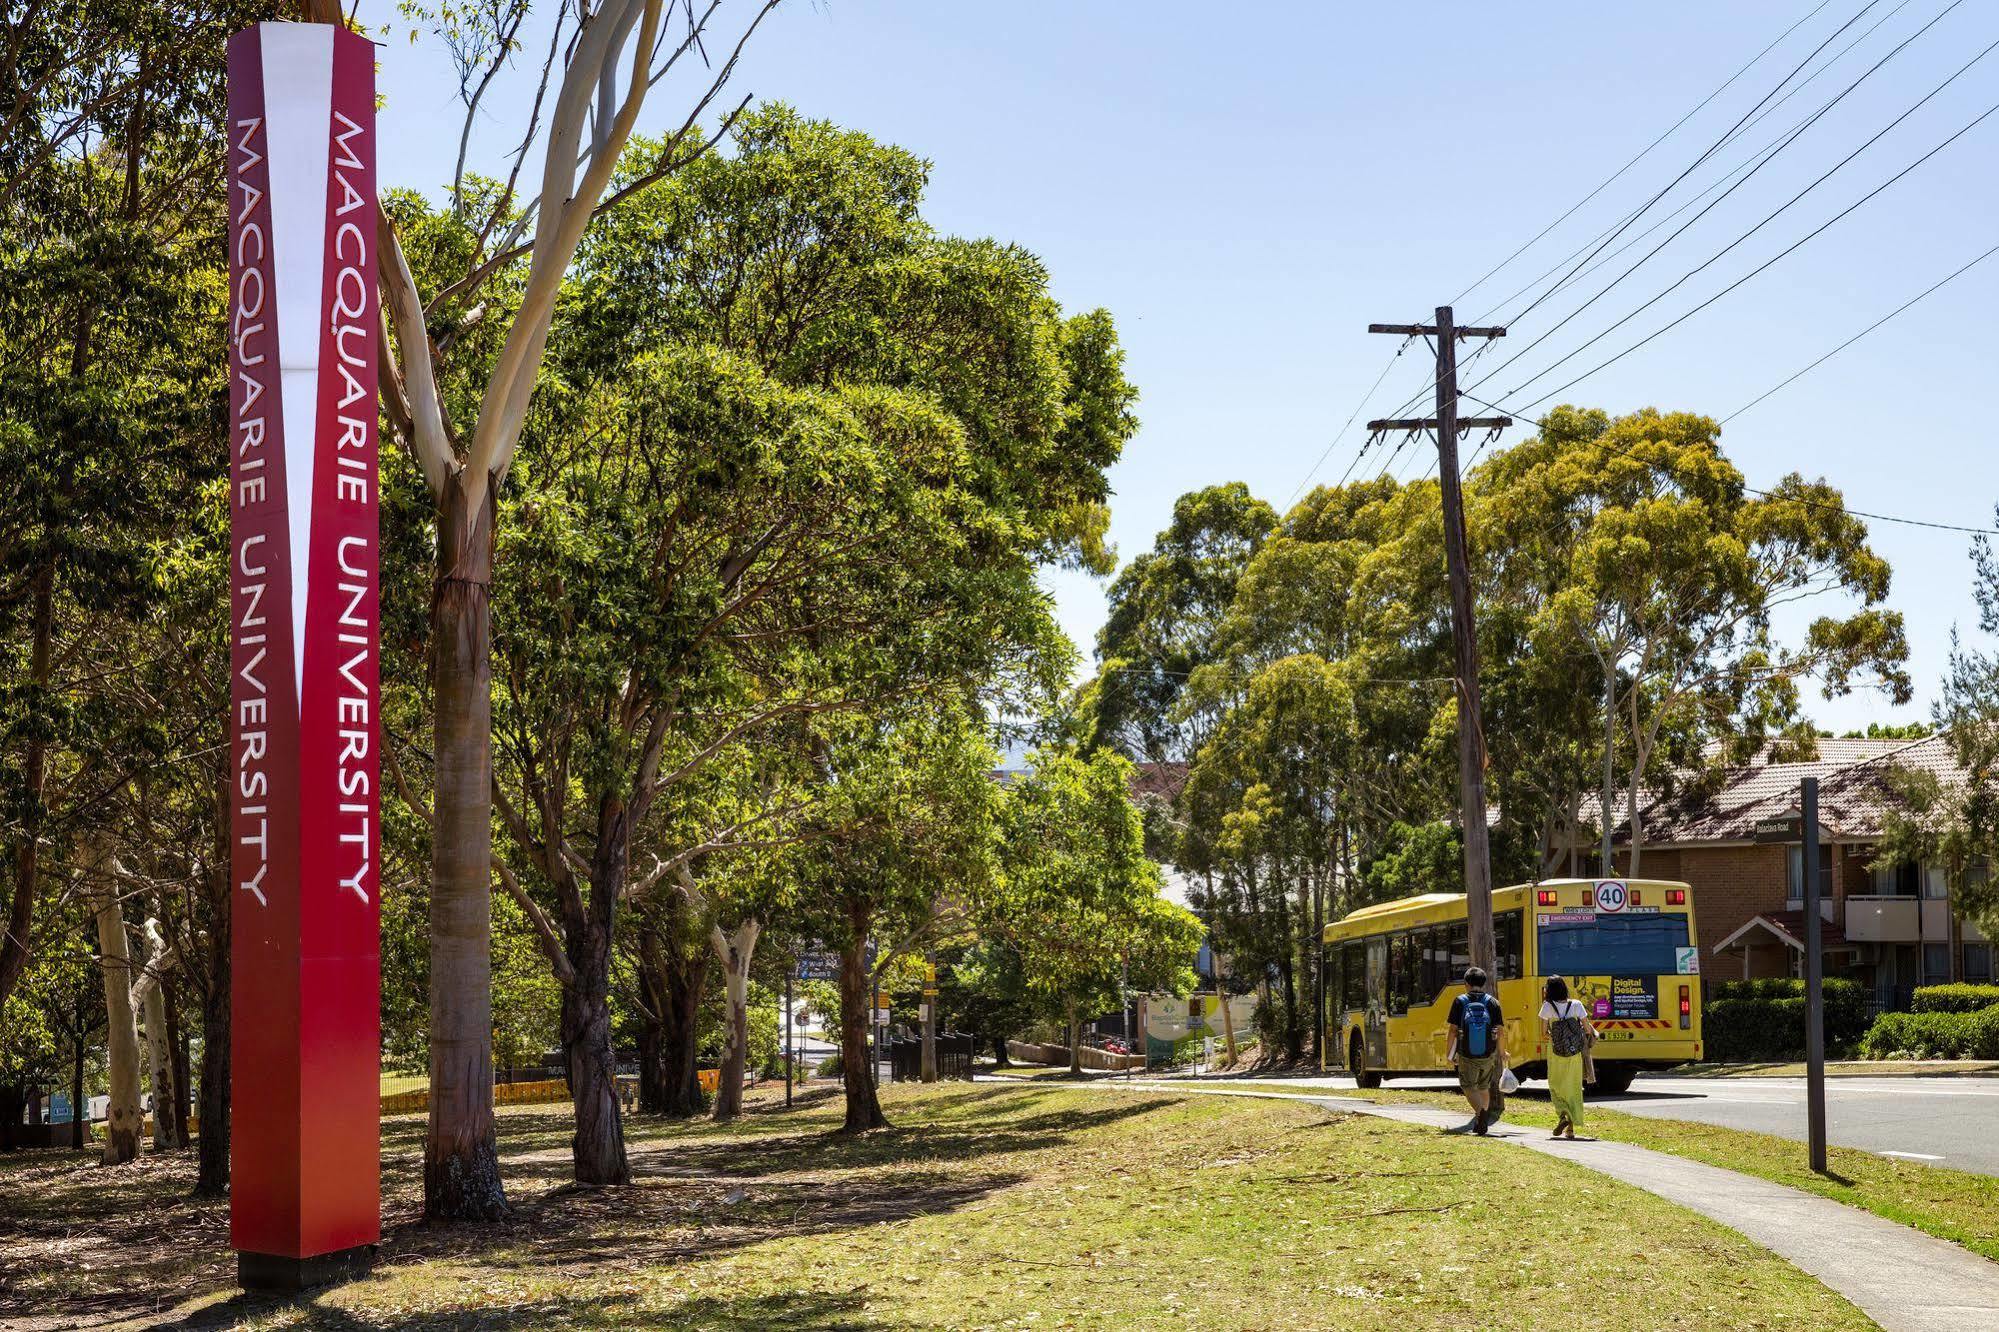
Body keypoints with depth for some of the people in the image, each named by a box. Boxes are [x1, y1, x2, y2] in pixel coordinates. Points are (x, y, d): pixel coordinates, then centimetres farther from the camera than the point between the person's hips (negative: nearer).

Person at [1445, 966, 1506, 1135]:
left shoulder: (1459, 1002, -5)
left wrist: (1449, 1052, 5)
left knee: (1468, 1086, 10)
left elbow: (1453, 1029, -6)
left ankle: (1481, 1111, -18)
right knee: (1484, 1087, 20)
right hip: (1488, 1055, 2)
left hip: (1466, 1055, -2)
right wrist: (1502, 1052, 11)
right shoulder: (1492, 1002, -2)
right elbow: (1500, 1031, -3)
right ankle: (1481, 1124, 23)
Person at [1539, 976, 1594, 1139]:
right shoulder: (1576, 1005, -4)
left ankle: (1563, 1115, -9)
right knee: (1573, 1087, 11)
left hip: (1556, 1052, -2)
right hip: (1575, 1053, 2)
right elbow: (1588, 1030, -2)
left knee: (1556, 1086, 15)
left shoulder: (1548, 1006, -8)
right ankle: (1570, 1128, 11)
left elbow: (1544, 1034, -6)